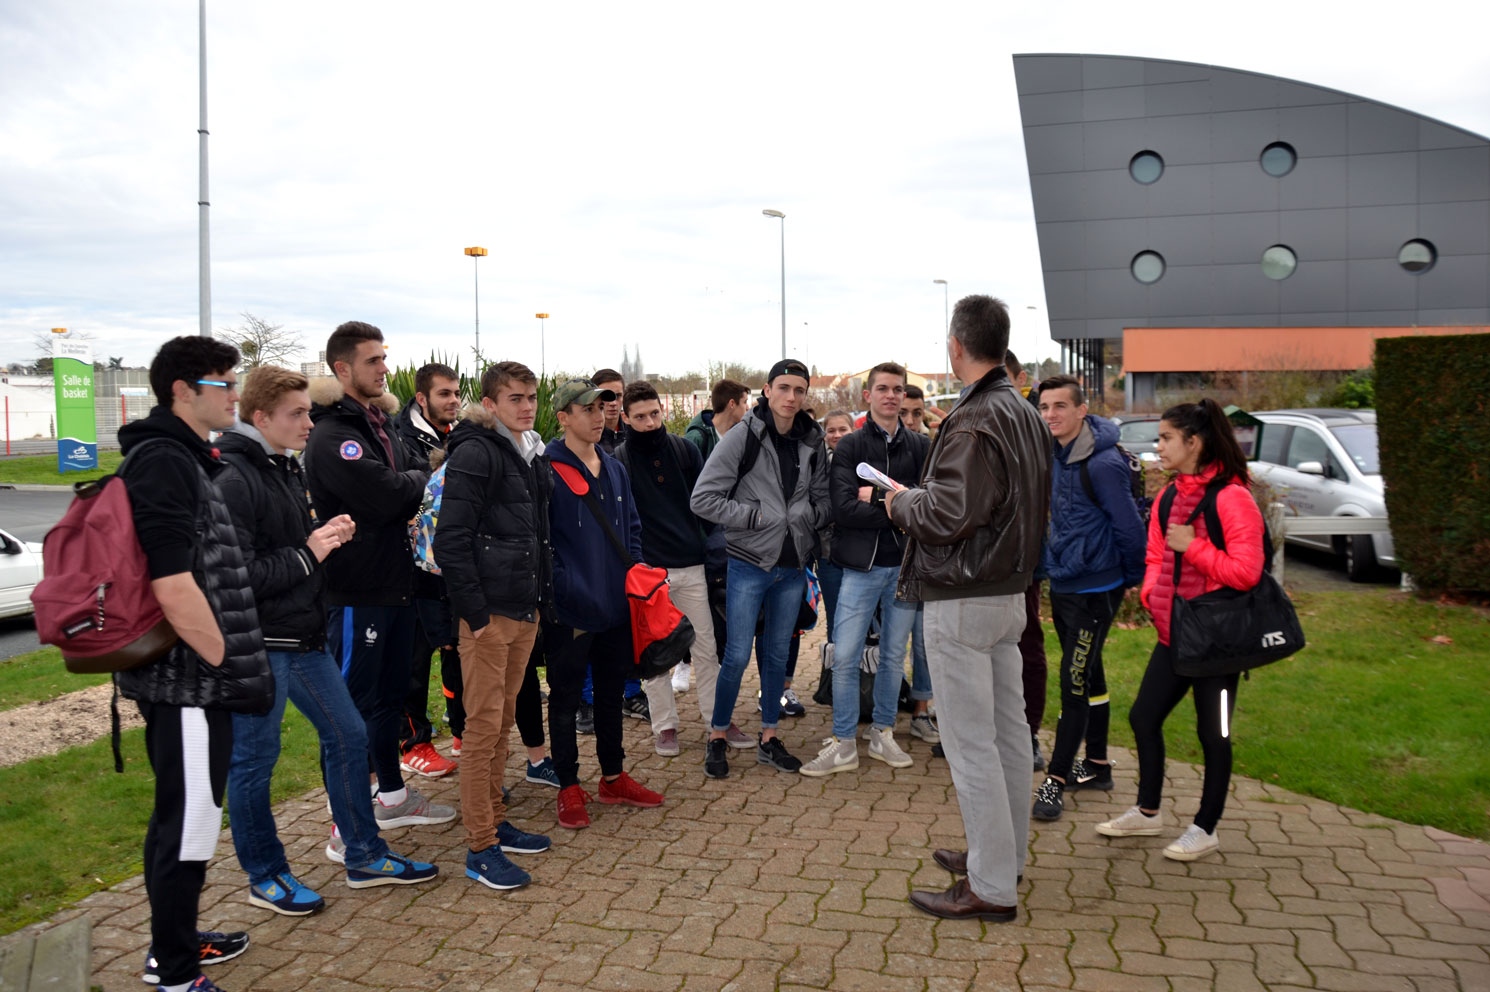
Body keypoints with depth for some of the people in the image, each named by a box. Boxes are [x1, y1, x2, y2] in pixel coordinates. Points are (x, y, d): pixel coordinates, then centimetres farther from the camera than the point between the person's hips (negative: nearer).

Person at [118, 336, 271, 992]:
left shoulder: (184, 458, 14)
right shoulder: (162, 462, -18)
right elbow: (173, 588, -25)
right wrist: (234, 668, -18)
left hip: (194, 677, 10)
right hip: (186, 680, -10)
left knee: (181, 815, 20)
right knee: (190, 821, 0)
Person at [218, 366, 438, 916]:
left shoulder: (289, 468, 11)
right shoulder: (231, 479, -18)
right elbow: (238, 575, -25)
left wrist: (328, 535, 3)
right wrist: (308, 552, -17)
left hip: (304, 636, 9)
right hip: (257, 644, -9)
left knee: (348, 736, 14)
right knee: (254, 760, 7)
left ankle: (365, 857, 27)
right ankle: (265, 877, 24)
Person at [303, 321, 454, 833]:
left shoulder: (380, 424, 15)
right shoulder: (332, 436, -16)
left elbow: (417, 492, 15)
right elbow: (385, 496, -26)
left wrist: (410, 485, -8)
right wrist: (421, 480, -6)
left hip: (395, 584, 9)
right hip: (357, 592, -9)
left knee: (391, 694, 19)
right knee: (355, 704, 0)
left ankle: (392, 796, 33)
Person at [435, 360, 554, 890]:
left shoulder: (532, 454, 15)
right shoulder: (475, 452, -12)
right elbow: (450, 540, -18)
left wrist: (544, 597, 12)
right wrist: (474, 612, -18)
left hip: (525, 610, 8)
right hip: (490, 613, -8)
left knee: (502, 722, 17)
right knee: (484, 726, -2)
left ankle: (495, 822, 29)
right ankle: (480, 848, 7)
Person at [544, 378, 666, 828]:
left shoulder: (615, 469, 11)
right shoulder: (546, 471, -12)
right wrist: (565, 589, -20)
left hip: (617, 605, 7)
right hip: (570, 612, -7)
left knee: (611, 692, 18)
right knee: (565, 698, 7)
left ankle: (613, 777, 33)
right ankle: (569, 788, 21)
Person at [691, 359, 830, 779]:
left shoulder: (812, 442, 5)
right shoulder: (743, 437, -9)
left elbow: (823, 499, 15)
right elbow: (703, 498, -12)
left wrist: (809, 517, -6)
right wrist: (756, 515, -15)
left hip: (792, 566, 4)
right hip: (749, 563, -4)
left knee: (778, 653, 14)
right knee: (737, 655, -1)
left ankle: (769, 739, 26)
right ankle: (717, 737, 16)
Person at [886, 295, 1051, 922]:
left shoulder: (974, 421, -19)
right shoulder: (1027, 415, 11)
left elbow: (948, 514, -26)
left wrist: (901, 502, -5)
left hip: (962, 601, -10)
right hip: (1010, 591, 10)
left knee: (970, 742, -2)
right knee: (1008, 729, 16)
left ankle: (992, 888, 6)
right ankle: (1006, 852, 31)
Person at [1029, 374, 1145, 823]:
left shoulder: (1103, 463, -21)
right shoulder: (1054, 455, 4)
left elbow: (1129, 526, -16)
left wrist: (1133, 578, -6)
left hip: (1095, 589, -8)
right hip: (1062, 584, 8)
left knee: (1075, 681, -4)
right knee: (1088, 675, 17)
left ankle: (1056, 780, 5)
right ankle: (1097, 765, 30)